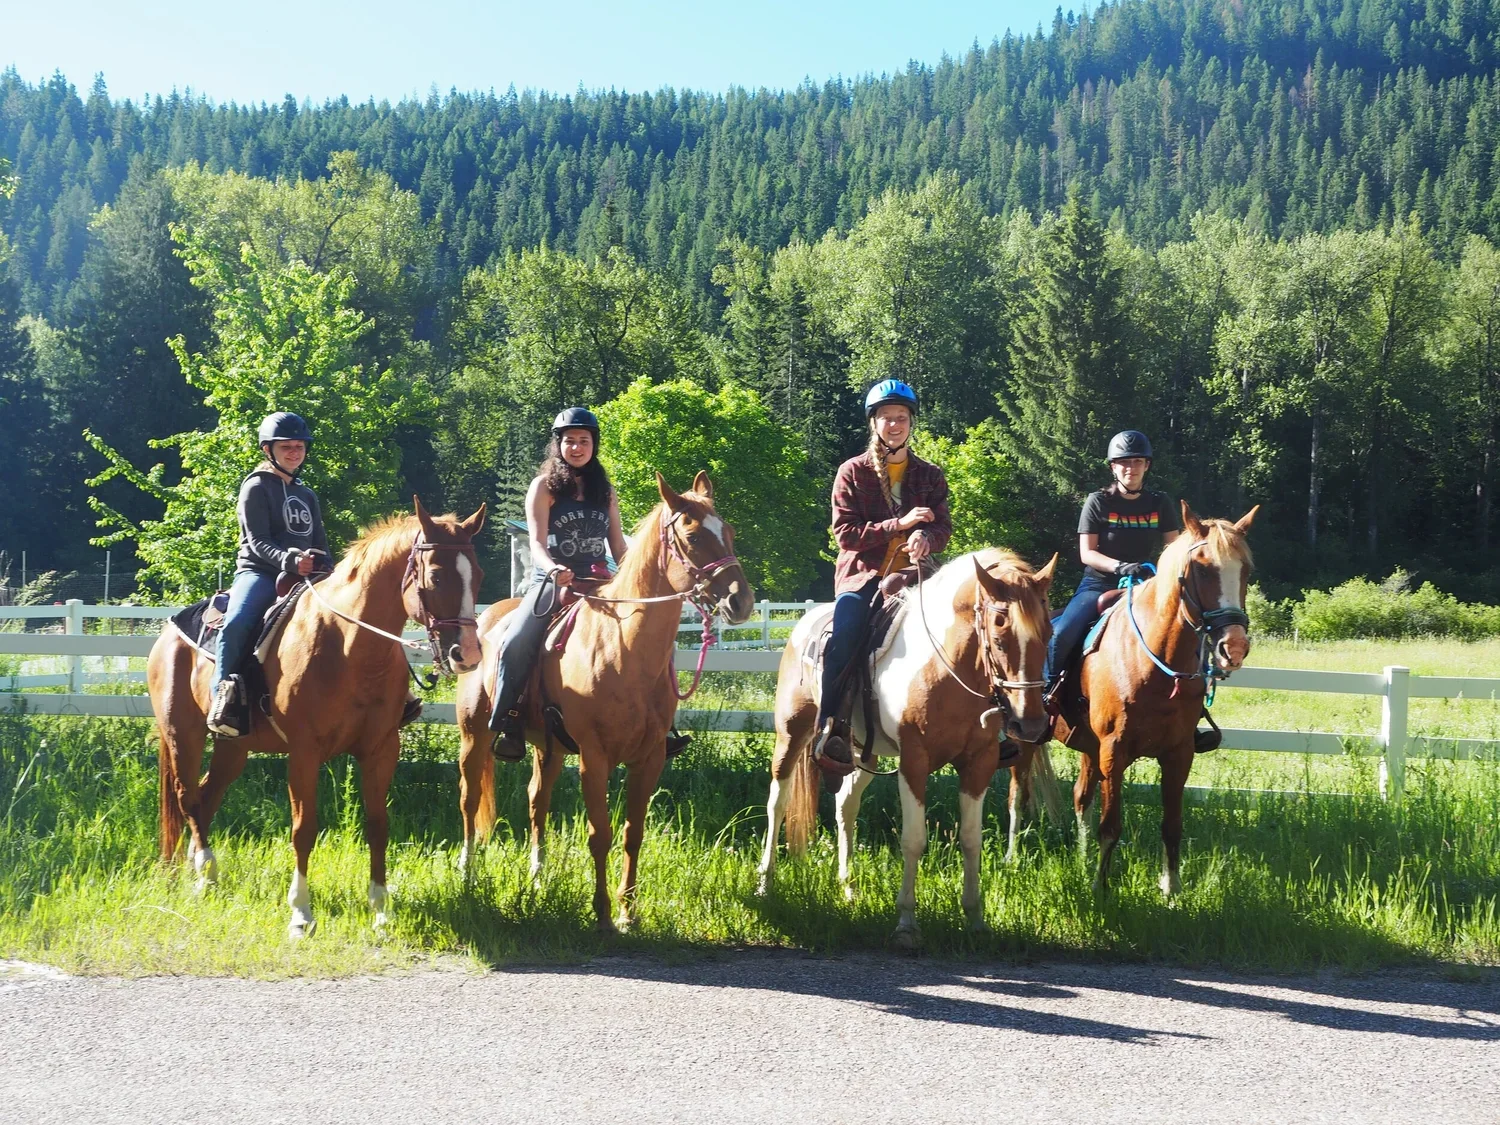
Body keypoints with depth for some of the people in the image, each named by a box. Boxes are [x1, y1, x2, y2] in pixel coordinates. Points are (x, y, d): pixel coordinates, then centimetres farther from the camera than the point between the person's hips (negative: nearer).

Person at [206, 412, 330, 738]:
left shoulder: (307, 496, 23)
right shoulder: (257, 488, 2)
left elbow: (321, 545, 21)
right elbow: (258, 541, -9)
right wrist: (289, 560, -28)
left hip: (303, 577, 7)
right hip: (259, 572, -7)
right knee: (236, 623, -35)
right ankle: (222, 698, -36)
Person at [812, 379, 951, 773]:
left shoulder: (930, 476, 15)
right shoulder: (853, 472, 7)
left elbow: (943, 529, 8)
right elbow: (845, 532, -2)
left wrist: (926, 538, -17)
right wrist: (898, 525, -13)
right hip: (862, 573, -3)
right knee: (845, 630, -31)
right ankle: (830, 727, -31)